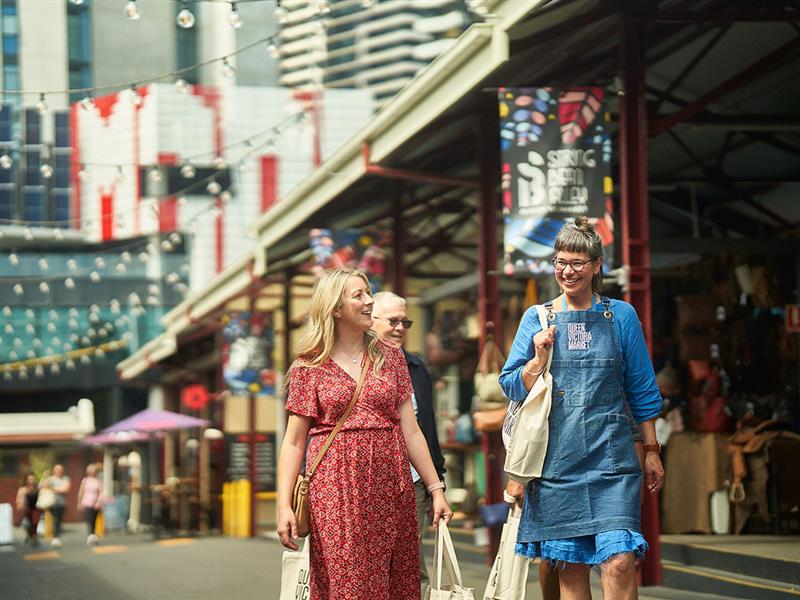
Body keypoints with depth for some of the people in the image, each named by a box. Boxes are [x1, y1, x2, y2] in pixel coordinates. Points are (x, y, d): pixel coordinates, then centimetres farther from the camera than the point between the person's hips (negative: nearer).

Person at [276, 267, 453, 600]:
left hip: (390, 486, 3)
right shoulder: (310, 366, 2)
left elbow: (410, 430, 9)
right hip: (338, 489, -3)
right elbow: (293, 441, 1)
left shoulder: (389, 356, 10)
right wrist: (284, 506, -7)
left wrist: (436, 488, 5)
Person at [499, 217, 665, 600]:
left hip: (611, 457, -1)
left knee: (619, 561, -14)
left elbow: (642, 391, 10)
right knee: (570, 567, 4)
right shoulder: (537, 320, 8)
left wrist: (652, 452, 9)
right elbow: (512, 387, 8)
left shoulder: (620, 316, 6)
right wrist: (539, 359, -9)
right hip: (557, 459, 1)